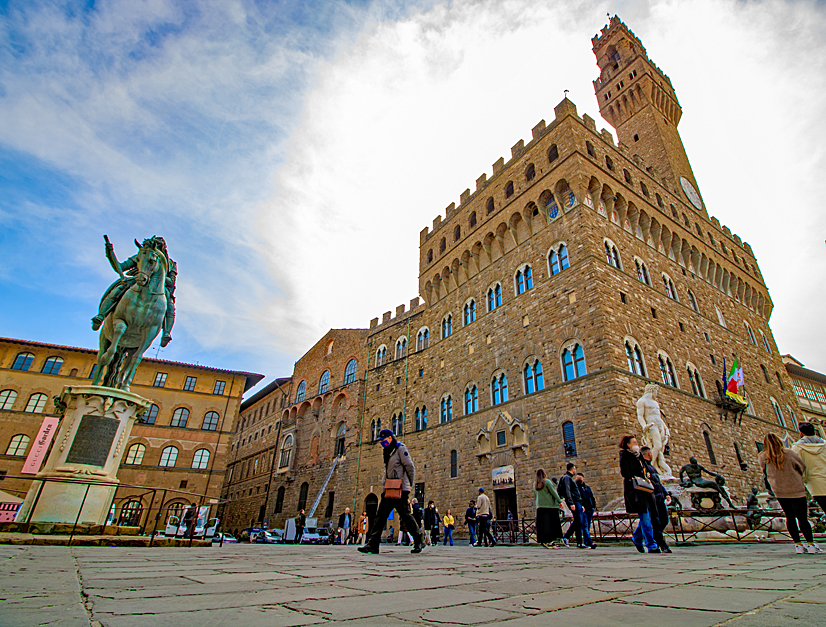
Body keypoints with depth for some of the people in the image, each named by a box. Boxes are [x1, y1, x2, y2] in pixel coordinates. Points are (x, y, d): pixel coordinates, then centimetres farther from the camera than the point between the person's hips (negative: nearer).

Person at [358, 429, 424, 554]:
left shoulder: (400, 449, -5)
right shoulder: (388, 452, 21)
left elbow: (410, 467, -8)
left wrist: (410, 484, -5)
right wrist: (384, 484, 13)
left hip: (400, 490, -8)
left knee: (406, 515, -4)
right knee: (380, 515, 1)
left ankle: (418, 541, 10)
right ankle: (372, 544, 2)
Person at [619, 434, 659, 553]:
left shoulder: (637, 455, 19)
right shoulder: (624, 456, -5)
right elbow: (625, 473, -13)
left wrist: (645, 475, 8)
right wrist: (636, 479, -20)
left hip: (643, 489, 8)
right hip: (634, 489, -8)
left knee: (646, 517, 10)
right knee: (645, 517, -8)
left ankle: (637, 538, 28)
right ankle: (651, 545, -4)